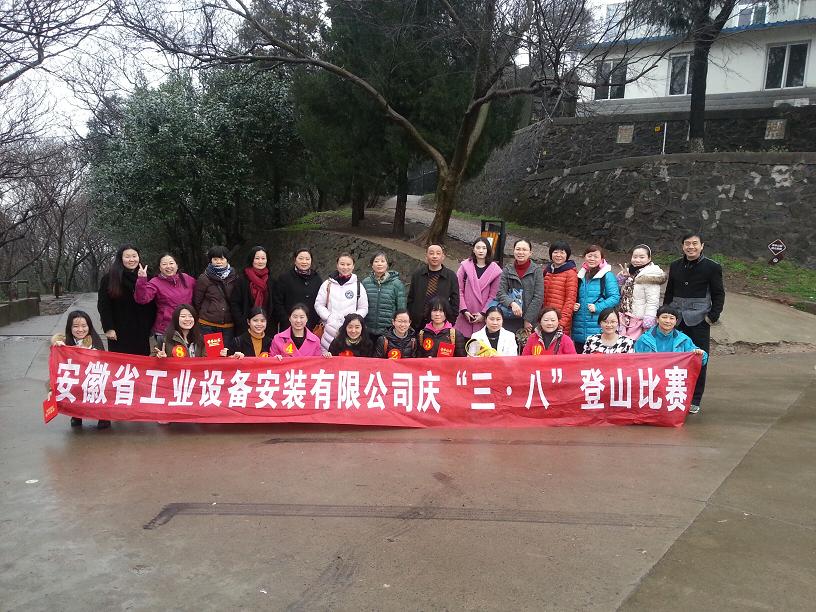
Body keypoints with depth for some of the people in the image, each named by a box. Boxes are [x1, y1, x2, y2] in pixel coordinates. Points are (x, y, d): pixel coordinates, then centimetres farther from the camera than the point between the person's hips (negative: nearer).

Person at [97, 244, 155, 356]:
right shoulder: (109, 278, 0)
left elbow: (152, 305, 11)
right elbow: (103, 305, -2)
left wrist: (150, 327, 6)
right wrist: (108, 328, -9)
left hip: (141, 334, 3)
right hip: (120, 333, -2)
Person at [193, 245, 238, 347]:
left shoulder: (233, 277, 6)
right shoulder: (204, 279, -2)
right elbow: (197, 302, 5)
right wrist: (204, 315, 8)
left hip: (228, 326, 2)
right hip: (207, 325, -2)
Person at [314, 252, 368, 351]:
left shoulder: (358, 285, 7)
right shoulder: (328, 284, 8)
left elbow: (364, 308, 8)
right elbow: (318, 305, 7)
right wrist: (329, 318, -7)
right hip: (330, 329, 0)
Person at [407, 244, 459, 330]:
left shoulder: (451, 276, 1)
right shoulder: (418, 274, 6)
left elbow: (455, 303, 3)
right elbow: (410, 299, 10)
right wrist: (410, 320, 3)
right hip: (418, 324, 2)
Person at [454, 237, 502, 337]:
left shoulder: (495, 270, 3)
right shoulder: (465, 266, 4)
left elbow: (493, 295, 2)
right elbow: (459, 290, 1)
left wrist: (483, 313, -5)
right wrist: (464, 310, -7)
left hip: (483, 317, 0)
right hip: (465, 315, 0)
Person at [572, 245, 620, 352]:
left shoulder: (607, 275, -1)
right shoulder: (581, 275, 16)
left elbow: (615, 297, -8)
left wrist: (598, 307, -17)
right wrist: (573, 306, 4)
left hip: (598, 328, -5)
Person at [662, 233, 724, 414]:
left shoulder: (712, 267, -2)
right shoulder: (675, 266, 10)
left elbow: (719, 294, 0)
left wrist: (713, 316, -9)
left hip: (699, 321, -3)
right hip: (676, 320, 3)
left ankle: (694, 401, 11)